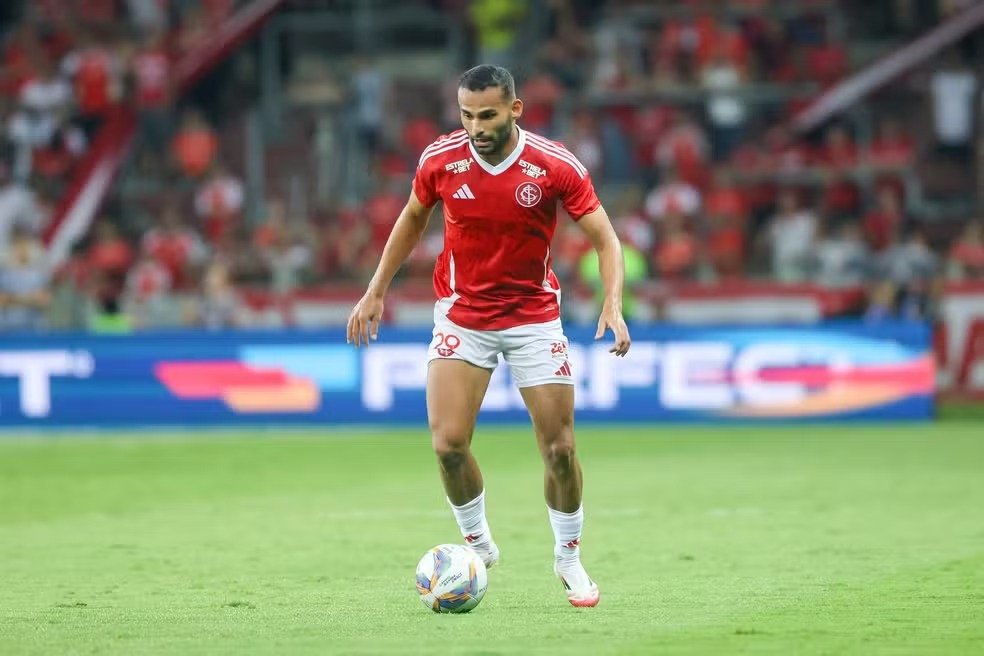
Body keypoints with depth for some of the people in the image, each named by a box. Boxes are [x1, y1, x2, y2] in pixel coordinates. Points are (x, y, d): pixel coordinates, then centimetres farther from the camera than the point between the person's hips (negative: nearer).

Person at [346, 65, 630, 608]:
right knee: (448, 443, -13)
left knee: (560, 449, -2)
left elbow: (605, 239, -10)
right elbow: (413, 218, 9)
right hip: (461, 315, 1)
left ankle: (569, 558, 21)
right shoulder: (440, 160, -10)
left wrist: (613, 305, -26)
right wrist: (375, 292, 9)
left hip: (533, 315, -1)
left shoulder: (556, 166, -16)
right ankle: (478, 545, 12)